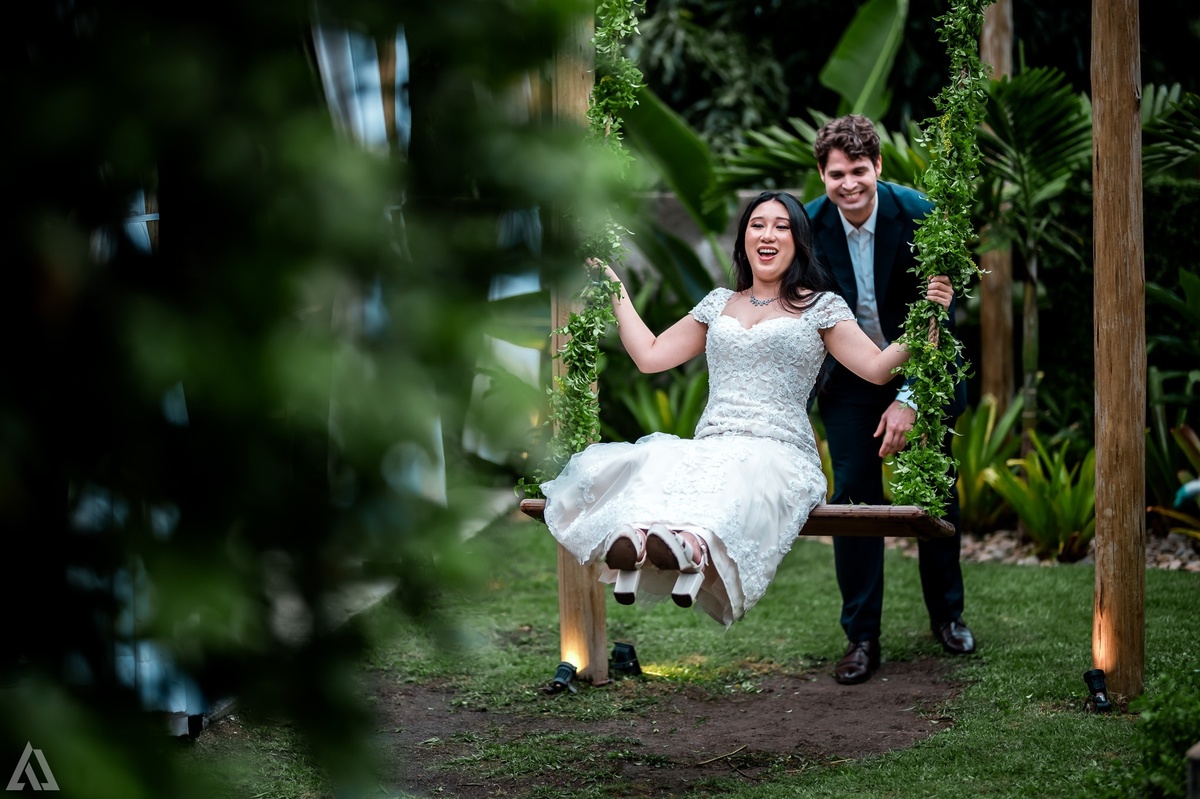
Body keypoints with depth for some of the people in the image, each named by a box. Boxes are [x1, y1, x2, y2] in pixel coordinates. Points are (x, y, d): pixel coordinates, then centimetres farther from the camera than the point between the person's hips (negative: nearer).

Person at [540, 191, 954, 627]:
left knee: (738, 476, -42)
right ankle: (630, 538, -66)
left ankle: (695, 546, -71)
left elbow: (876, 367, 4)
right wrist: (615, 291, 30)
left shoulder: (821, 306, 14)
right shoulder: (719, 304, 26)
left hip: (778, 451, -3)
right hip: (709, 447, 3)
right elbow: (649, 355, 27)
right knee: (656, 463, -35)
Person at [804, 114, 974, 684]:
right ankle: (861, 637, 6)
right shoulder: (810, 226, -15)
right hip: (850, 378, 1)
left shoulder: (917, 216, -21)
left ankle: (947, 614, 31)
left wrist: (908, 399, -25)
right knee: (853, 500, -3)